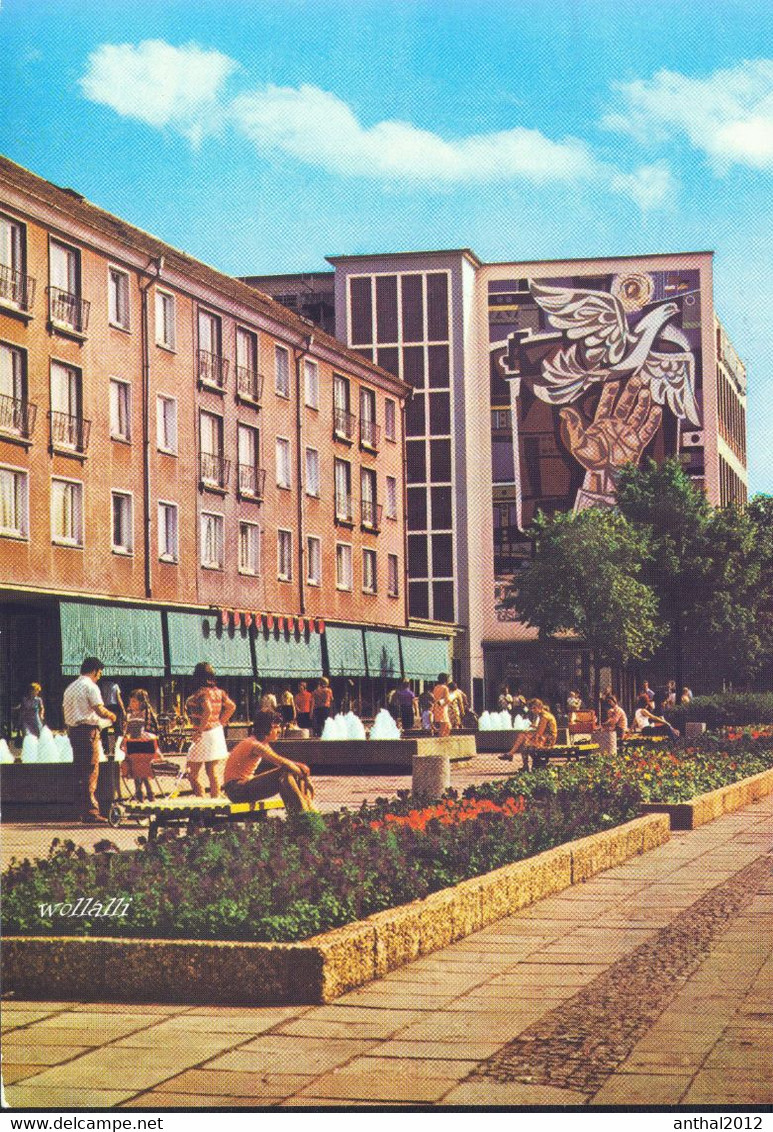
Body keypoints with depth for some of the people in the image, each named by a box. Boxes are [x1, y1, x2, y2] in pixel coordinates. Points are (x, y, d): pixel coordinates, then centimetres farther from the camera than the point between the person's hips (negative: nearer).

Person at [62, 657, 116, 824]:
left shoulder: (70, 687, 18)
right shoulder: (90, 686, -9)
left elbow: (65, 711, 18)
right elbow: (99, 710, -16)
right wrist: (111, 716, 1)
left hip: (73, 729, 9)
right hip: (88, 730, -9)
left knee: (80, 771, 11)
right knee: (91, 771, -8)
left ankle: (84, 810, 14)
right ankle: (91, 812, -11)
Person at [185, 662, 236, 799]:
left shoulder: (201, 692, -16)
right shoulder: (218, 692, 6)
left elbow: (208, 711, -28)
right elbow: (231, 707, 9)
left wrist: (199, 730, -21)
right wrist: (221, 722, 13)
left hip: (204, 735, -8)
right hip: (217, 733, 8)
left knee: (193, 772, 0)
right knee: (213, 771, 11)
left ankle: (201, 798, -4)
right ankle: (215, 798, 13)